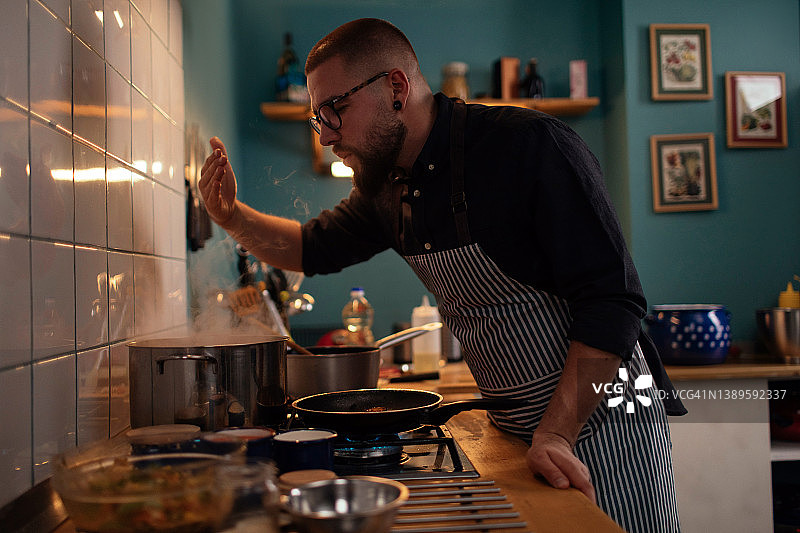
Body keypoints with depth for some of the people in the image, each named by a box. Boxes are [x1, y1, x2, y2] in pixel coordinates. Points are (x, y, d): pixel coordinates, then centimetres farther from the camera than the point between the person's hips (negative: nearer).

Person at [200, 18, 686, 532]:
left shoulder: (532, 145, -20)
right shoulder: (388, 190, 3)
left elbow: (611, 301, -22)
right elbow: (316, 247, 20)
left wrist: (556, 434, -27)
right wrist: (233, 215, 2)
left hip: (600, 416, -6)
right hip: (511, 428, 6)